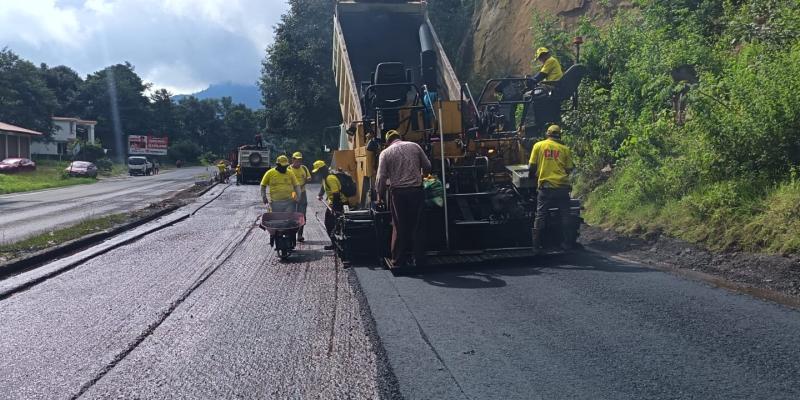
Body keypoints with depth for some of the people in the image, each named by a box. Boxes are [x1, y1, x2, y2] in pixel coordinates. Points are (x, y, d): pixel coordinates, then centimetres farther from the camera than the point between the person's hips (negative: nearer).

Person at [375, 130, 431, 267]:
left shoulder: (385, 153, 2)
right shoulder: (414, 146, 7)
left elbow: (381, 178, -3)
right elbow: (427, 166, 11)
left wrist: (380, 196, 9)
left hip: (398, 192, -1)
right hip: (417, 190, 1)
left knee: (399, 228, 7)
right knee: (417, 226, 7)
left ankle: (399, 261, 11)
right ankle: (420, 260, 11)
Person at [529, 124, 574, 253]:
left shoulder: (538, 145, 2)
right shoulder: (565, 149, 4)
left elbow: (532, 166, 2)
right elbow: (569, 169, 5)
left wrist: (533, 176, 22)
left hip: (545, 185, -1)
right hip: (562, 186, 1)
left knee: (540, 216, 4)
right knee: (565, 216, 12)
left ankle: (536, 245, 4)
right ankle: (567, 243, 17)